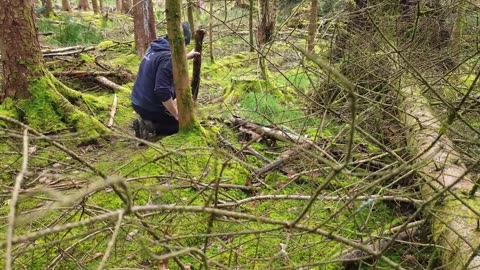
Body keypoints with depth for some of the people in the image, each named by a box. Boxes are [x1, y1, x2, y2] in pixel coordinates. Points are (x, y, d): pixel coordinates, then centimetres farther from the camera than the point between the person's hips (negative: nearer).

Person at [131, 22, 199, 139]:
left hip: (138, 102, 8)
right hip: (150, 107, -8)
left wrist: (187, 56, 35)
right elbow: (162, 91, -28)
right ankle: (150, 127, -7)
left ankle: (148, 121, 14)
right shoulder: (167, 57, -23)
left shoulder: (155, 47, 5)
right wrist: (177, 115, -17)